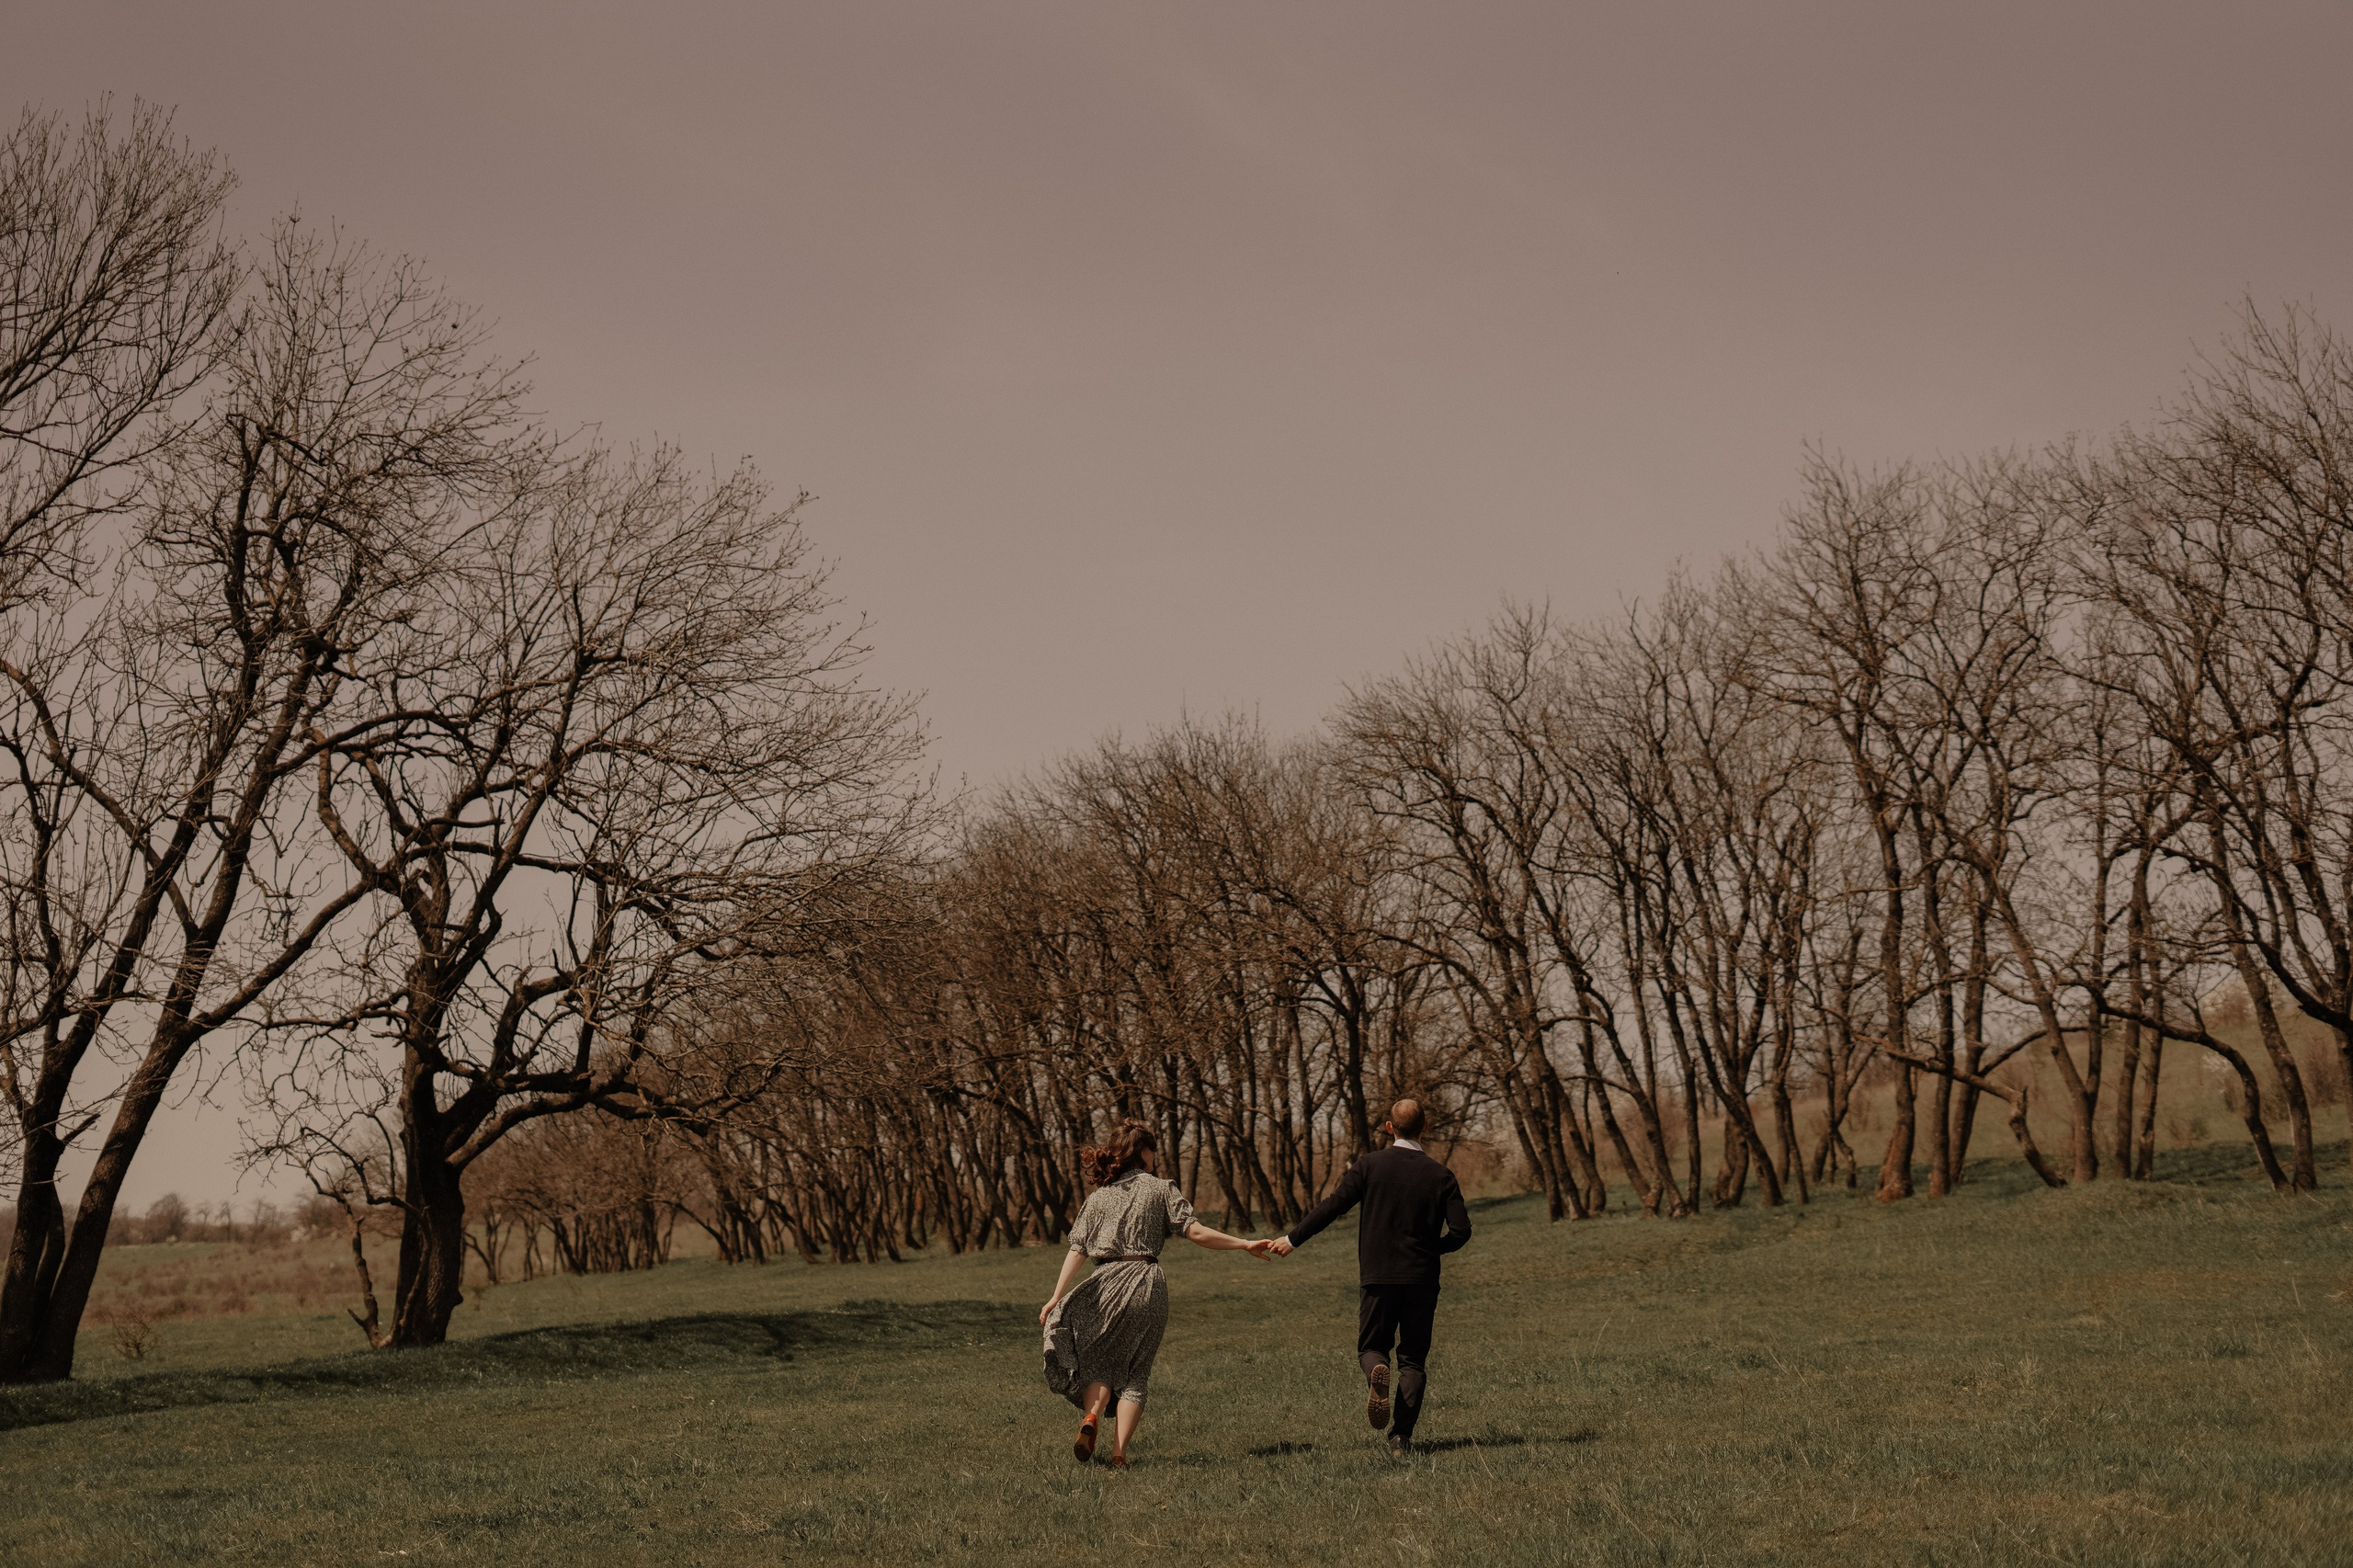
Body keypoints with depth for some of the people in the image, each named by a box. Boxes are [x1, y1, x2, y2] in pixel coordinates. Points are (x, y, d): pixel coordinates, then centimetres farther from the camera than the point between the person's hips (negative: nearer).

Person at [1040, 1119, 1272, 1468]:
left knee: (1099, 1362, 15)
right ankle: (1119, 1453, -4)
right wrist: (1245, 1245, 0)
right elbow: (1196, 1233, -5)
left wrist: (1057, 1297, 0)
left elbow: (1077, 1250, 3)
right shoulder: (1160, 1189, 5)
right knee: (1135, 1373, 8)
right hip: (1148, 1283, -1)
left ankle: (1091, 1416, -16)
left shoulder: (1098, 1197, 12)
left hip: (1107, 1284, 1)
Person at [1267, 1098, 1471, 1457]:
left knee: (1371, 1347, 15)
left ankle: (1377, 1372, -21)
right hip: (1422, 1279, 1)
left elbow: (1332, 1207, -3)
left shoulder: (1370, 1165, -3)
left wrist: (1293, 1240, 7)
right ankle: (1402, 1436, -3)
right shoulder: (1441, 1175, -1)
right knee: (1414, 1358, 9)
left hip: (1378, 1276, -1)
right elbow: (1460, 1231, -5)